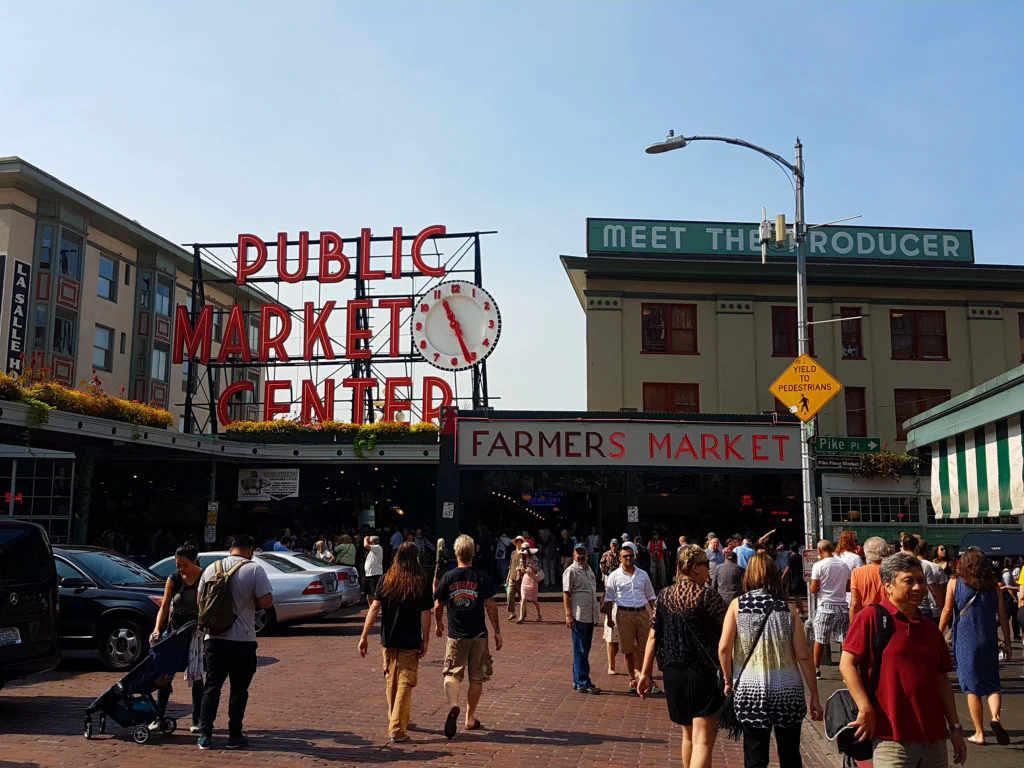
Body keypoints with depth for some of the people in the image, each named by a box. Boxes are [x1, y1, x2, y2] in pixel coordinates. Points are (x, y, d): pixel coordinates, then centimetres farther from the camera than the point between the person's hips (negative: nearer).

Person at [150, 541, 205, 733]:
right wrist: (157, 629, -17)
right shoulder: (173, 579, 0)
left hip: (198, 630, -3)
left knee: (196, 674, -1)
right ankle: (159, 717, 11)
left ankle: (197, 720, 9)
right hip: (175, 628, 3)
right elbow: (164, 606, -3)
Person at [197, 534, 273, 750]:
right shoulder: (254, 569, -10)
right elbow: (266, 602, -13)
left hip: (214, 637, 4)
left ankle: (205, 734, 10)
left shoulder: (211, 569, 5)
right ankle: (235, 736, 11)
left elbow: (200, 599, 13)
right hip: (242, 639, -4)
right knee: (239, 689, 6)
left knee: (211, 686, 12)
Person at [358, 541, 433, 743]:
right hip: (411, 643, -3)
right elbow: (425, 614, -8)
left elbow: (375, 608, -8)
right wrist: (425, 641, -1)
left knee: (391, 682, 19)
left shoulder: (385, 581, -2)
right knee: (405, 684, 2)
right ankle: (397, 730, -3)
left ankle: (395, 721, 35)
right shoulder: (421, 584, -7)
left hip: (388, 641, 3)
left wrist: (364, 636, -7)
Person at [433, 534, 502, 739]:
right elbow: (490, 606, -8)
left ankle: (453, 704, -21)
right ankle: (470, 718, 19)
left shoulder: (448, 577, -3)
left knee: (452, 674, 6)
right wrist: (497, 631, -1)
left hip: (455, 635, 0)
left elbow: (438, 606, 4)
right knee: (476, 678, 12)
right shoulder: (481, 577, -7)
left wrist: (438, 624, 23)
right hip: (478, 635, 0)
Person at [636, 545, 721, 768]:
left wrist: (646, 673, 8)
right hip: (704, 673, -6)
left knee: (688, 735, 23)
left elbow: (653, 636, 5)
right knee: (703, 740, -6)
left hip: (673, 673, 6)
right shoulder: (708, 596, -10)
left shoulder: (664, 596, 5)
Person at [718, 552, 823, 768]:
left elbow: (723, 648, -10)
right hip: (788, 691, 1)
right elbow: (803, 655, -4)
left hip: (750, 689, 0)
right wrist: (814, 696, 4)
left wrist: (729, 680, 5)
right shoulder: (788, 608, -1)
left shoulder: (737, 605, -2)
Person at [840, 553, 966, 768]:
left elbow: (942, 682, 18)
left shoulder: (930, 629, 15)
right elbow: (847, 663, -10)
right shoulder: (871, 618, -6)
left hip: (934, 739, 7)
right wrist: (866, 709, -15)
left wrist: (955, 728, 16)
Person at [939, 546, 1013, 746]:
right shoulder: (993, 585, 3)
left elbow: (947, 611, -3)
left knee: (972, 688, 6)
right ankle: (995, 717, -12)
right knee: (992, 684, 13)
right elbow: (1002, 616, 4)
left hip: (965, 641, -1)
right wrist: (1007, 642, 11)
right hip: (989, 641, 2)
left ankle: (979, 733, 9)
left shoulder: (954, 582, -2)